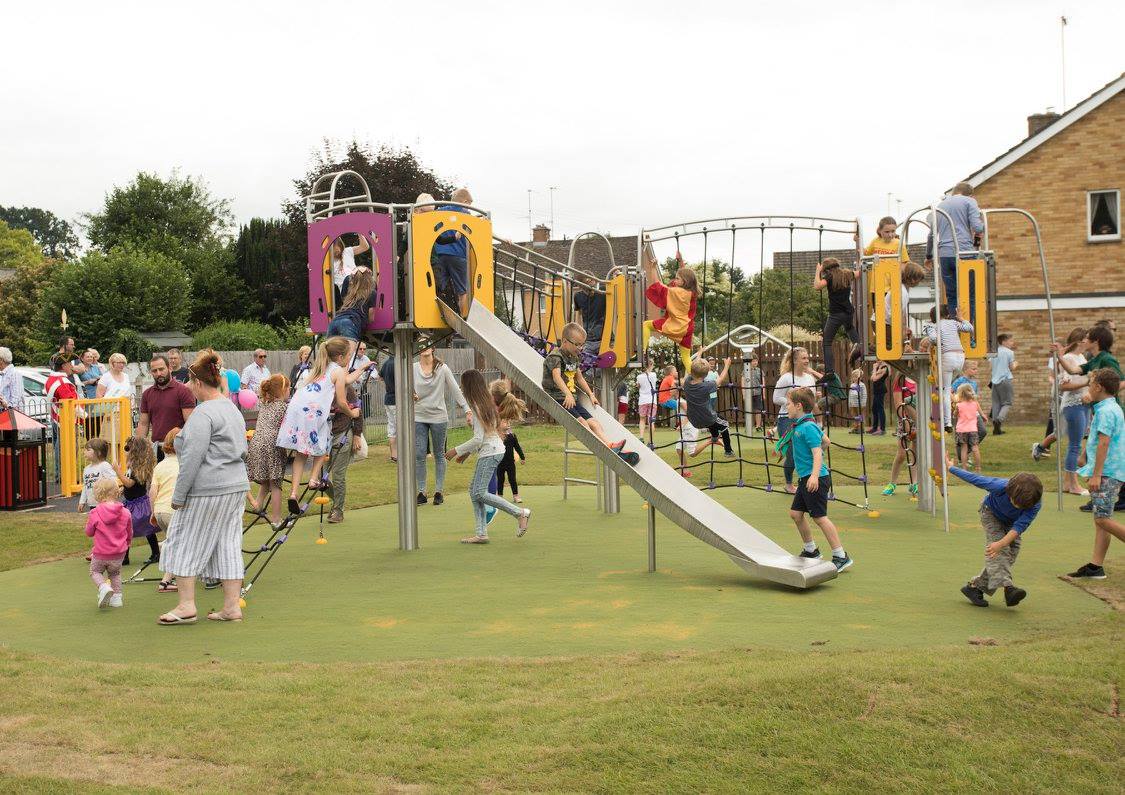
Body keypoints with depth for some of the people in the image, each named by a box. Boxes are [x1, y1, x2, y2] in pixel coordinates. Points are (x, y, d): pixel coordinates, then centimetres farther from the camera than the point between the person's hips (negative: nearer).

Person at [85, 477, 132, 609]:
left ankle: (103, 587, -8)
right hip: (119, 553, 3)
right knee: (115, 573, 26)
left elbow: (89, 532, -1)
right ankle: (116, 597, 16)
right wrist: (126, 543, 26)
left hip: (100, 553, -3)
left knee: (95, 572, 20)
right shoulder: (125, 513, -6)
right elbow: (129, 534, 6)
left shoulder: (95, 514, -15)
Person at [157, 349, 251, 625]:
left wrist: (179, 495, -13)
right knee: (228, 545, 10)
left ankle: (186, 605, 5)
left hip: (206, 491, -9)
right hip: (236, 487, 9)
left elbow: (192, 458, -18)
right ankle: (232, 606, 11)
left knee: (185, 543, 4)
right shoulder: (233, 409, 15)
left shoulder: (203, 413, -14)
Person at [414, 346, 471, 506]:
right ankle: (421, 492, 9)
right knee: (419, 455, 0)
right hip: (418, 417, 1)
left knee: (439, 455, 8)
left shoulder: (442, 368, -4)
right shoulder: (413, 369, 1)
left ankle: (439, 491, 17)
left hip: (438, 416, -1)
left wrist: (467, 409, -8)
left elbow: (455, 390, -2)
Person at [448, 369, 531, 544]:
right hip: (493, 449, 10)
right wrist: (466, 453, 20)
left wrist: (457, 450, -9)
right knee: (473, 490, 9)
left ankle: (520, 513, -9)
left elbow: (478, 439, -18)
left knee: (479, 493, -11)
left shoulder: (477, 407, -15)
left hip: (490, 453, -10)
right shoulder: (486, 402, 14)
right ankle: (481, 533, 6)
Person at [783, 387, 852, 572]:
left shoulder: (808, 427, -17)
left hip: (816, 480, -10)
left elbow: (817, 453, -24)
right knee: (795, 513, 14)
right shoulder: (799, 425, 11)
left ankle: (841, 557, -2)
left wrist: (814, 475, -35)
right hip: (805, 478, 10)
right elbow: (825, 440, 24)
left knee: (820, 517, -8)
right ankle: (811, 551, 28)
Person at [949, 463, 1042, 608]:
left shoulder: (1036, 504, -36)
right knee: (999, 553, -24)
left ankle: (974, 586, 6)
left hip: (1011, 523, 3)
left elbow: (1020, 526, -42)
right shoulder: (1001, 486, -41)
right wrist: (951, 468, -14)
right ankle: (1007, 587, -40)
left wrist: (1001, 543, -55)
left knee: (1010, 555, -2)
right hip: (991, 513, -3)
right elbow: (975, 479, -27)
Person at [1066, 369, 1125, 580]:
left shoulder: (1105, 411, -15)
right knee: (1100, 519, 8)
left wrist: (1096, 475, -22)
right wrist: (1092, 471, 28)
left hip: (1107, 473, -10)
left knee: (1103, 519, -9)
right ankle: (1096, 566, 9)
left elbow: (1103, 443, -21)